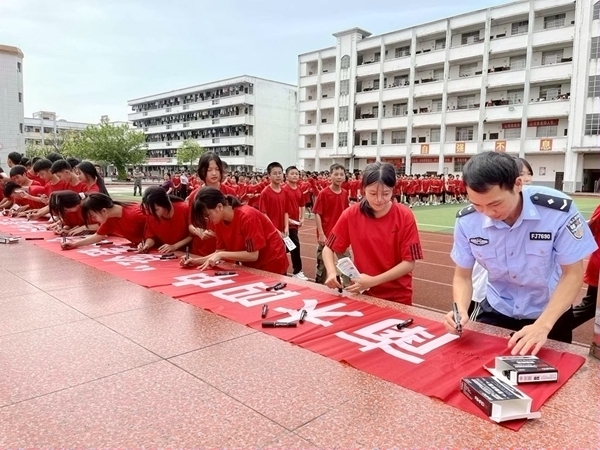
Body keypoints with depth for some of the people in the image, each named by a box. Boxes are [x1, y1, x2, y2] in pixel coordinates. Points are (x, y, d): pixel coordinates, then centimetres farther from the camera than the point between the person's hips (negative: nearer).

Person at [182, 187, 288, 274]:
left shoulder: (247, 216, -28)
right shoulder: (219, 221, -7)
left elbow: (253, 255, -27)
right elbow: (220, 251, -1)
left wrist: (221, 255, -27)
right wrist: (197, 261, -14)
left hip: (271, 265, -6)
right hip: (251, 267, 7)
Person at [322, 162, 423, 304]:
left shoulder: (405, 216, -15)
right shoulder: (351, 214, -10)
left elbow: (409, 263, -15)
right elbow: (328, 248, -2)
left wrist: (373, 281, -23)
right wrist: (332, 272, -21)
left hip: (397, 297, -1)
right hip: (363, 293, 1)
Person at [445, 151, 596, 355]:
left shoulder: (559, 210, -27)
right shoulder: (467, 220, -19)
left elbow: (572, 273, -17)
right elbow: (462, 276, -8)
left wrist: (543, 325, -29)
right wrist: (461, 310, -29)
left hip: (549, 314, -1)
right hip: (496, 311, 2)